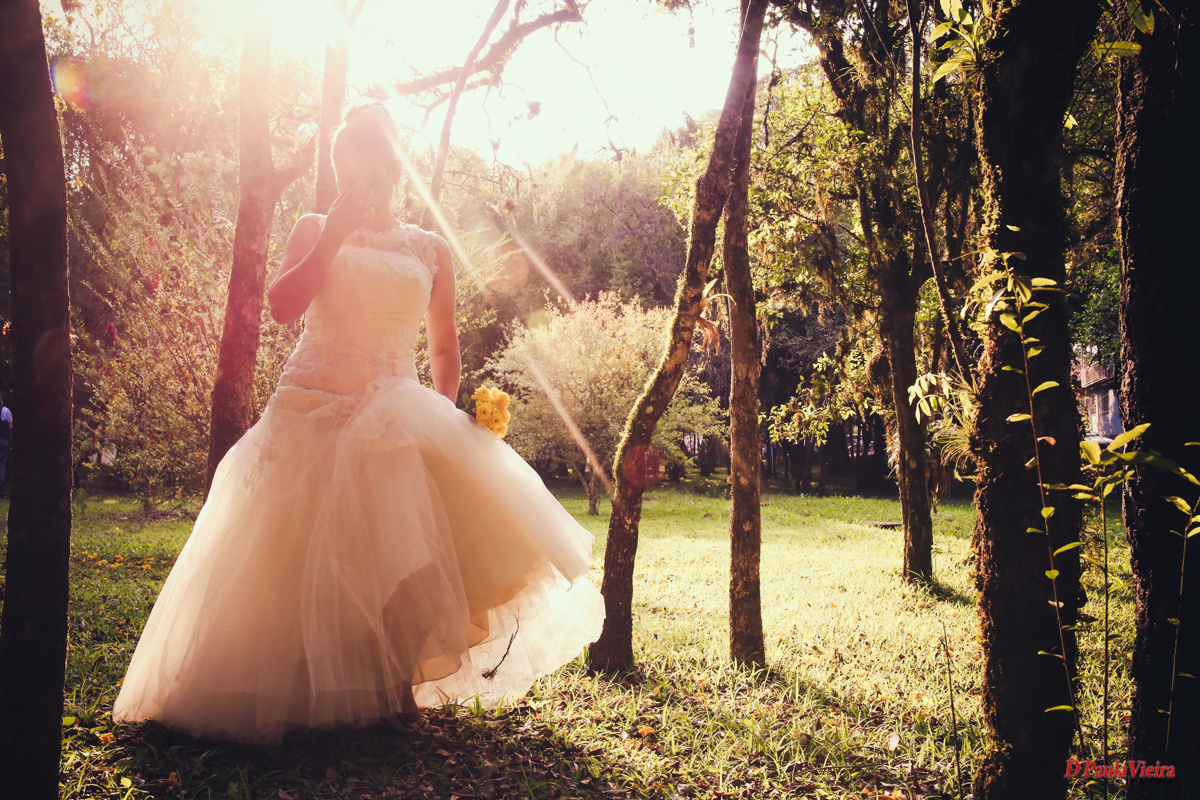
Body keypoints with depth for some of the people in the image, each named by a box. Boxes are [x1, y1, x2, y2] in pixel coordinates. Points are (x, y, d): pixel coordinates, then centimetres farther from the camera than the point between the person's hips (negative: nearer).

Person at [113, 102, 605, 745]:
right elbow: (282, 306, -8)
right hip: (310, 414, 0)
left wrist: (445, 416, 4)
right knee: (299, 560, -3)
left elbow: (444, 347, 18)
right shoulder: (314, 231, 10)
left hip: (393, 418, 0)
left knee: (399, 549, -16)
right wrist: (338, 233, -9)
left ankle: (398, 688, -4)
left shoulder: (430, 251, 12)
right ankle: (315, 695, 10)